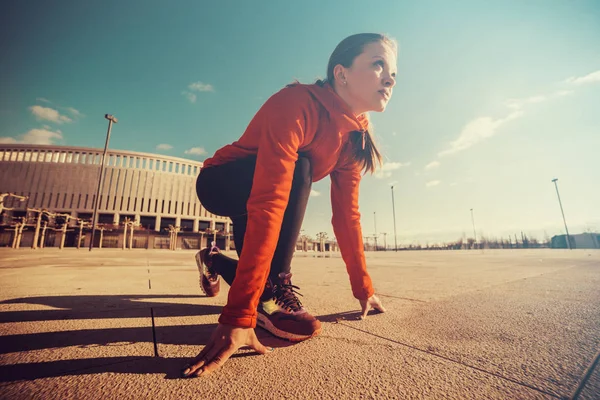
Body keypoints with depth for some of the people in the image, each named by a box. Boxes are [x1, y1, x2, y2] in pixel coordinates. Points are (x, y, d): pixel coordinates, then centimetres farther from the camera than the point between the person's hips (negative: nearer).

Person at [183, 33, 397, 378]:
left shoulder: (355, 136, -8)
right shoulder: (297, 103, -31)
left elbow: (347, 214, -8)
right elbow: (268, 204, -43)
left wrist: (364, 288, -6)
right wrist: (238, 316, -43)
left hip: (257, 196, 7)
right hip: (220, 184, -7)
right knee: (296, 169, -33)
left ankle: (216, 262, 44)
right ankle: (274, 292, -23)